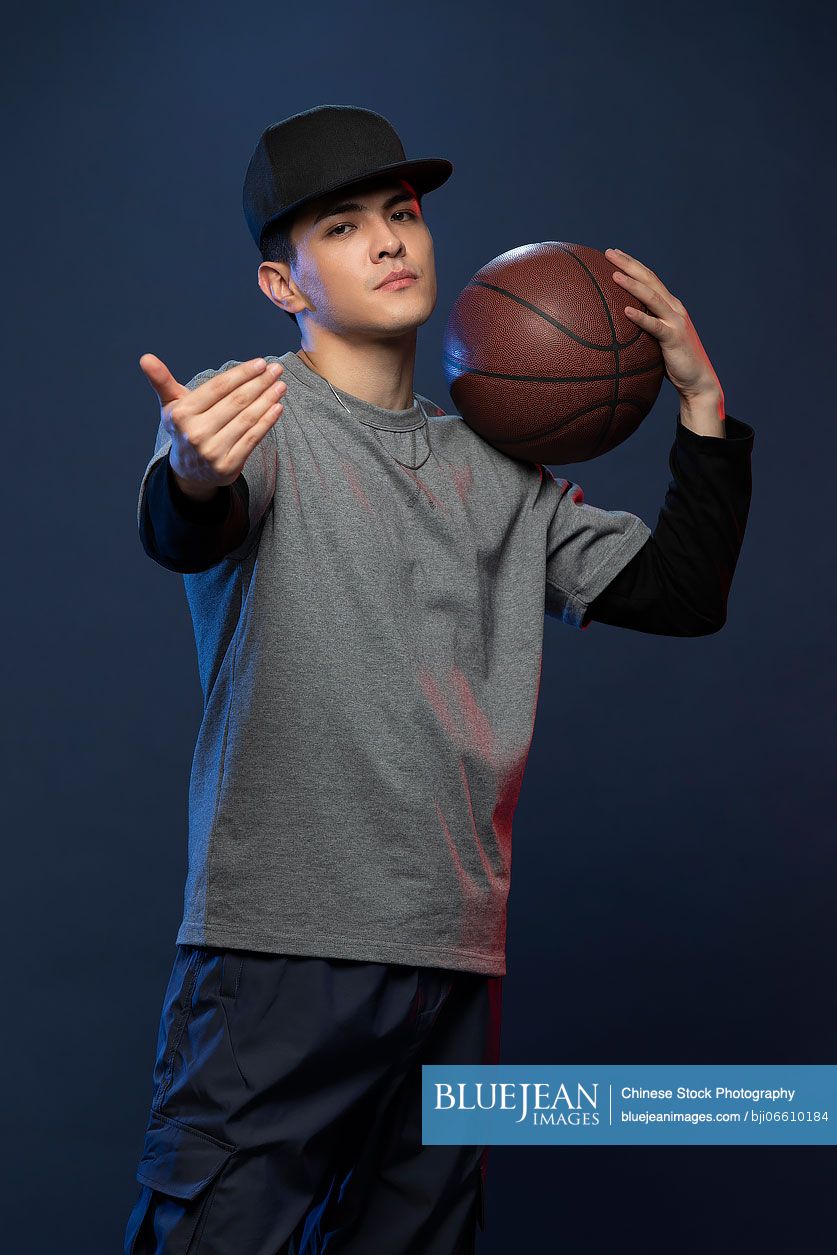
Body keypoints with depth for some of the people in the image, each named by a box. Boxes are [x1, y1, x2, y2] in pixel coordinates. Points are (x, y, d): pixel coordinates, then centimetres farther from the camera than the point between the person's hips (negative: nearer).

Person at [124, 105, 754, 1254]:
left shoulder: (500, 474, 17)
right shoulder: (247, 414, 1)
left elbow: (684, 592, 16)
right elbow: (181, 534, -22)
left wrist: (703, 402, 7)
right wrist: (191, 480, -46)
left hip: (457, 970, 5)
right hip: (279, 946, -5)